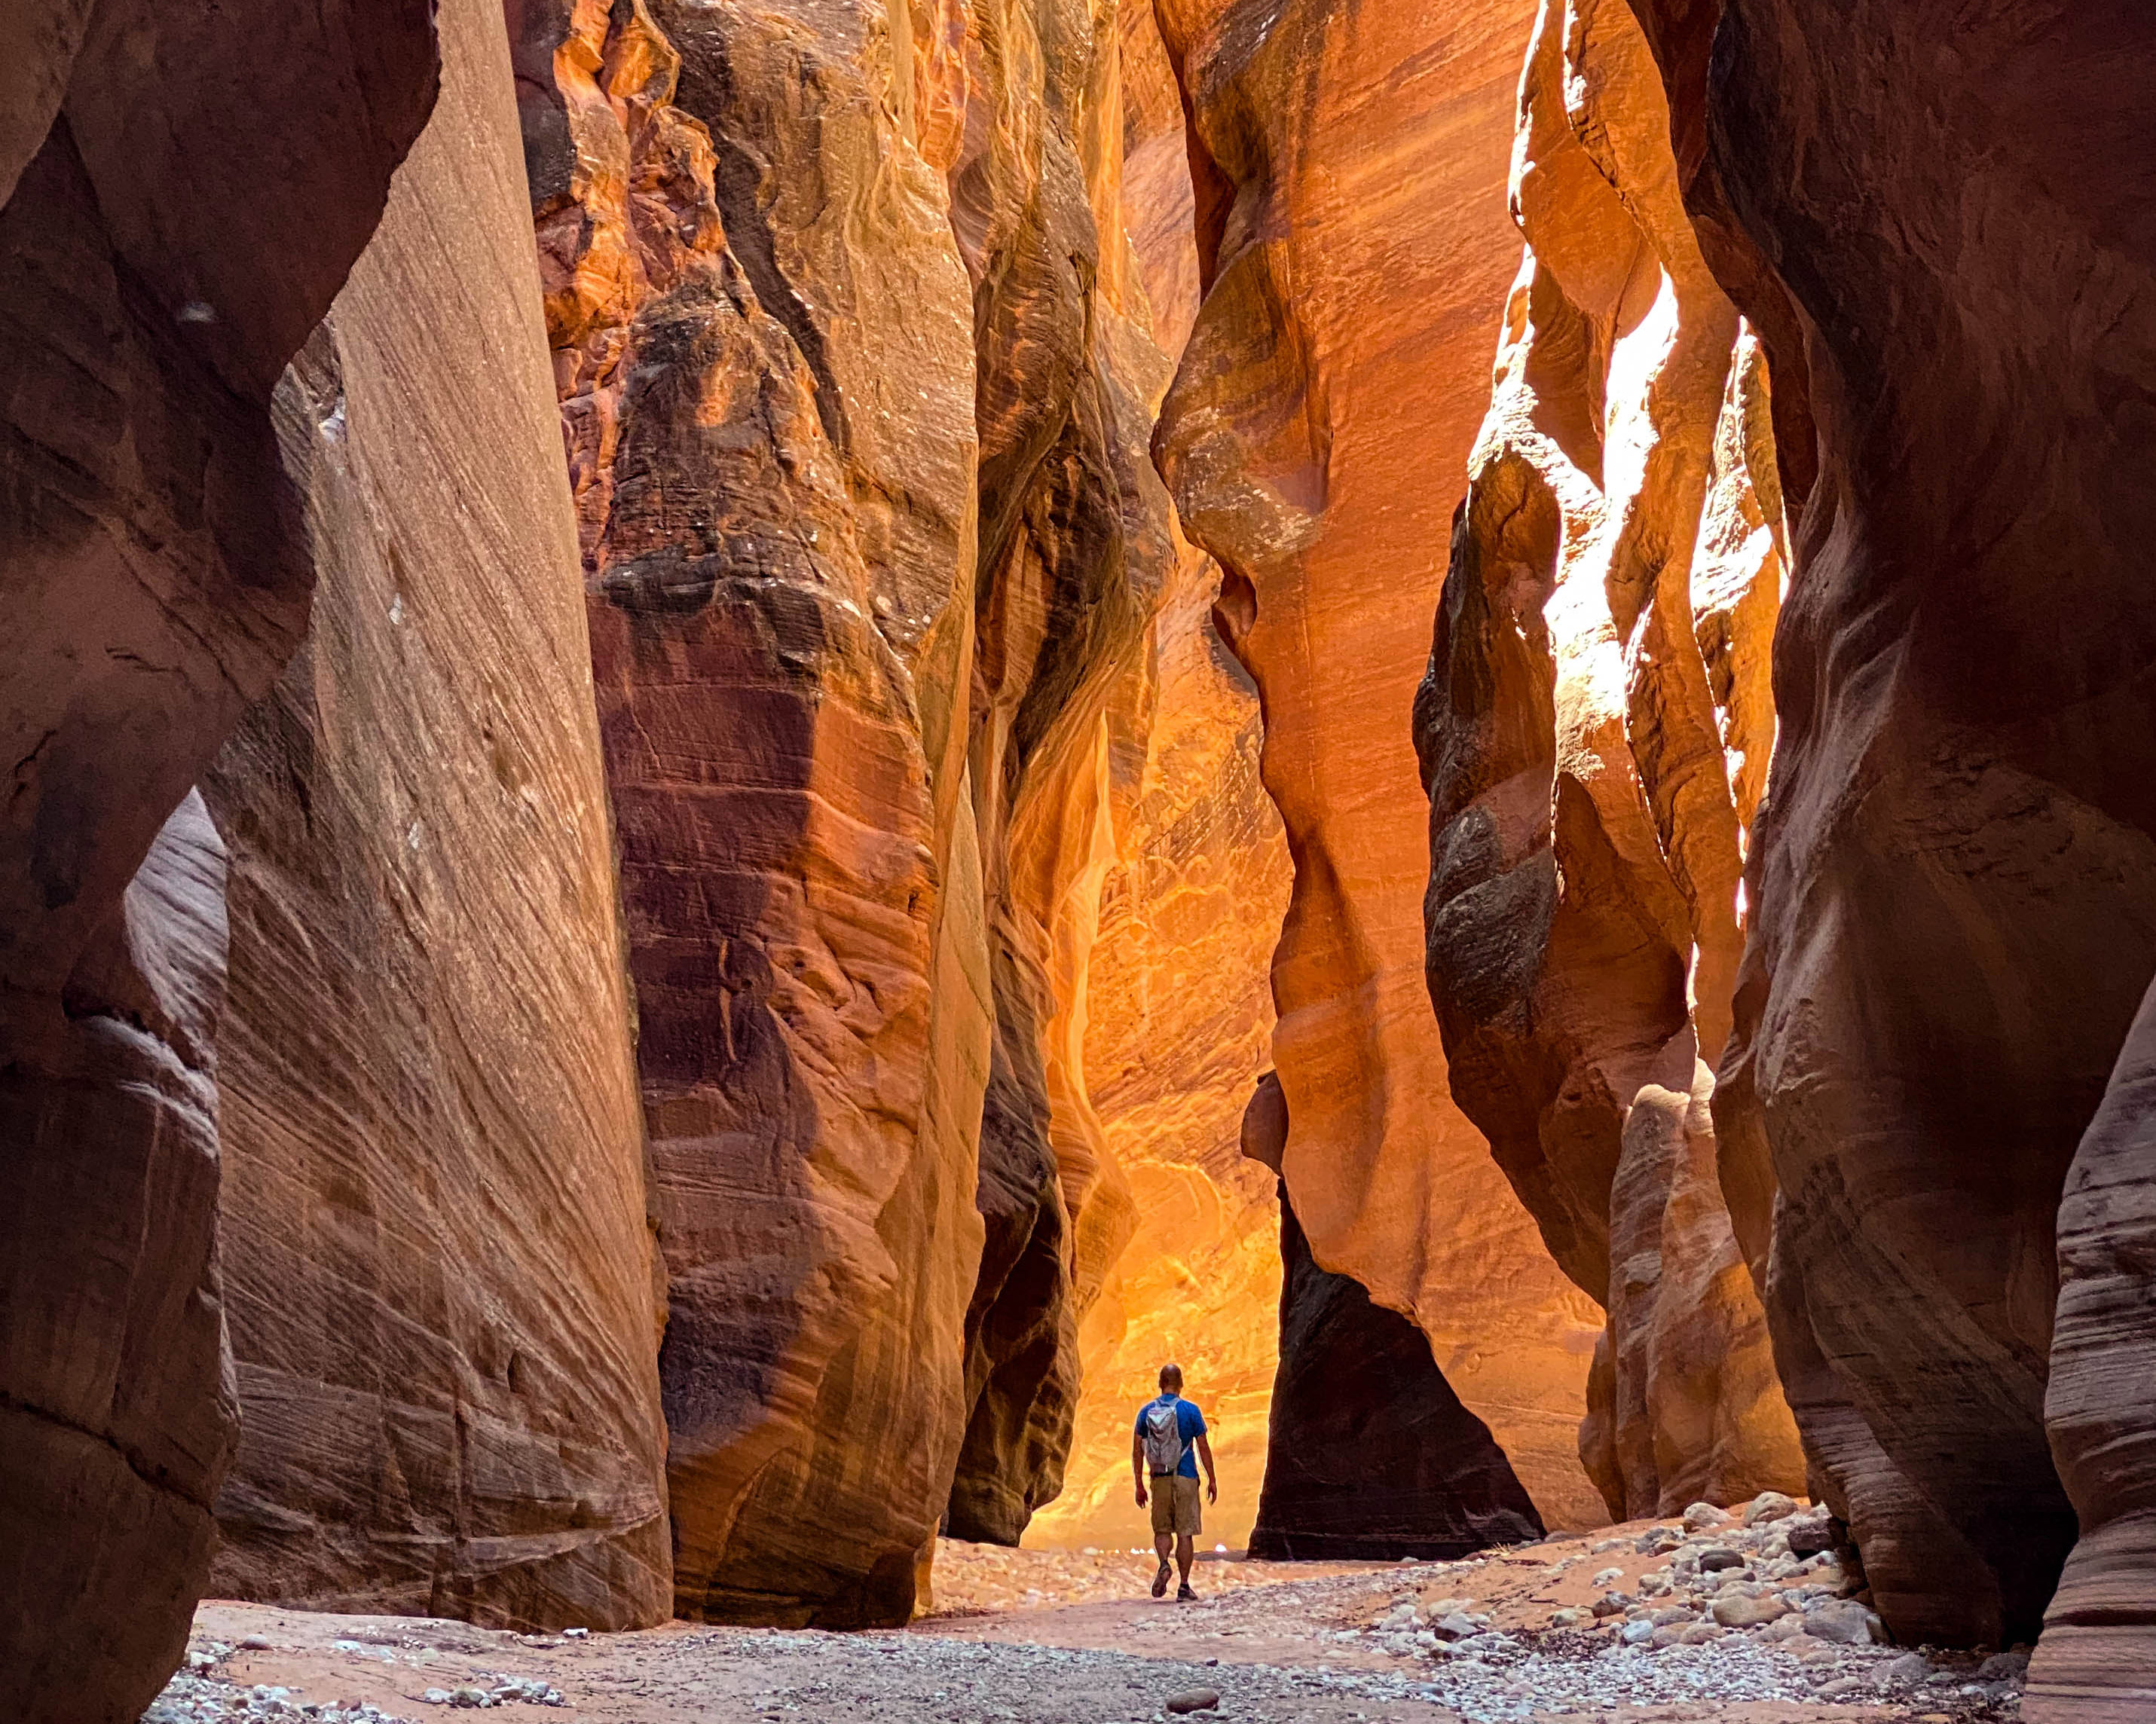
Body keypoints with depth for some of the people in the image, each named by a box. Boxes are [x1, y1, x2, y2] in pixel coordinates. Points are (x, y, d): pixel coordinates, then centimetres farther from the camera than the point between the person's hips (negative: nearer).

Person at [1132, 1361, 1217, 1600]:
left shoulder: (1146, 1411, 3)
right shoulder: (1190, 1410, -4)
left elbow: (1137, 1451, 4)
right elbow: (1203, 1448, -3)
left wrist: (1139, 1486, 10)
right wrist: (1212, 1480, 6)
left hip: (1159, 1479, 2)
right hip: (1185, 1478, -2)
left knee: (1162, 1530, 15)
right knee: (1185, 1533, 4)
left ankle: (1164, 1564, -12)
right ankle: (1184, 1586, 4)